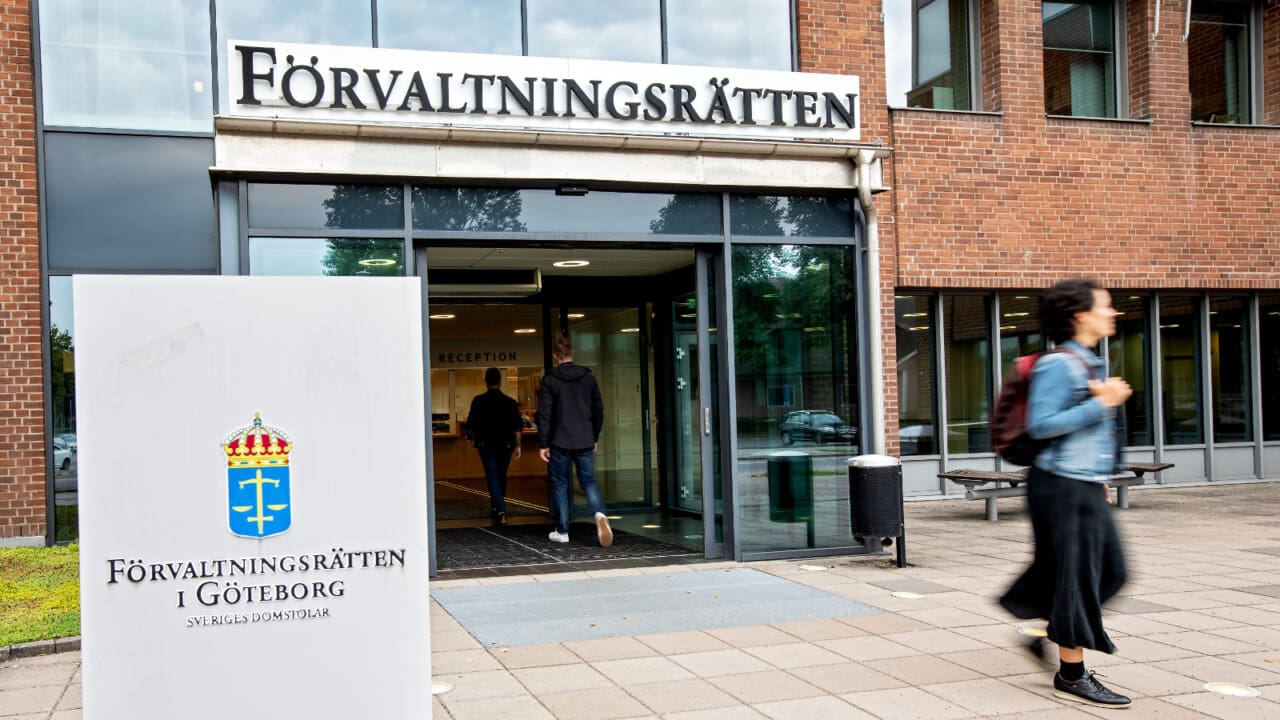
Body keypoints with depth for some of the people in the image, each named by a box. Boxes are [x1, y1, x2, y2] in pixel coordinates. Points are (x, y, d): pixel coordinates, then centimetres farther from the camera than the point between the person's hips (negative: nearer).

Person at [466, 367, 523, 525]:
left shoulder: (478, 401, -7)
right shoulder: (509, 402, -5)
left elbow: (471, 425, -1)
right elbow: (517, 427, -7)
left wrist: (473, 438, 17)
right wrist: (517, 445, -1)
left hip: (486, 445, -2)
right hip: (505, 445, 2)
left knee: (492, 477, -3)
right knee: (501, 476, 19)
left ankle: (500, 512, -16)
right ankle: (497, 506, 35)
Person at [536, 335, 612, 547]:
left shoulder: (550, 380, -6)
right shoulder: (588, 377, 5)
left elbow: (544, 414, -9)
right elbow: (598, 410, 10)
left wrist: (543, 444, -4)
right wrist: (595, 438, 19)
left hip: (560, 442, -3)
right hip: (585, 441, 3)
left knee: (559, 484, 10)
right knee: (589, 481, 10)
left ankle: (562, 532, 13)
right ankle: (599, 513, -18)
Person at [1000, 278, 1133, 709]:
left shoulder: (1088, 363, 15)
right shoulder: (1058, 365, -15)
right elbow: (1040, 425, -22)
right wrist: (1101, 404, -22)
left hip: (1086, 485, 10)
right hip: (1063, 485, -10)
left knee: (1109, 569, 13)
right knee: (1075, 574, -3)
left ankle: (1048, 632, 26)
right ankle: (1071, 676, 7)